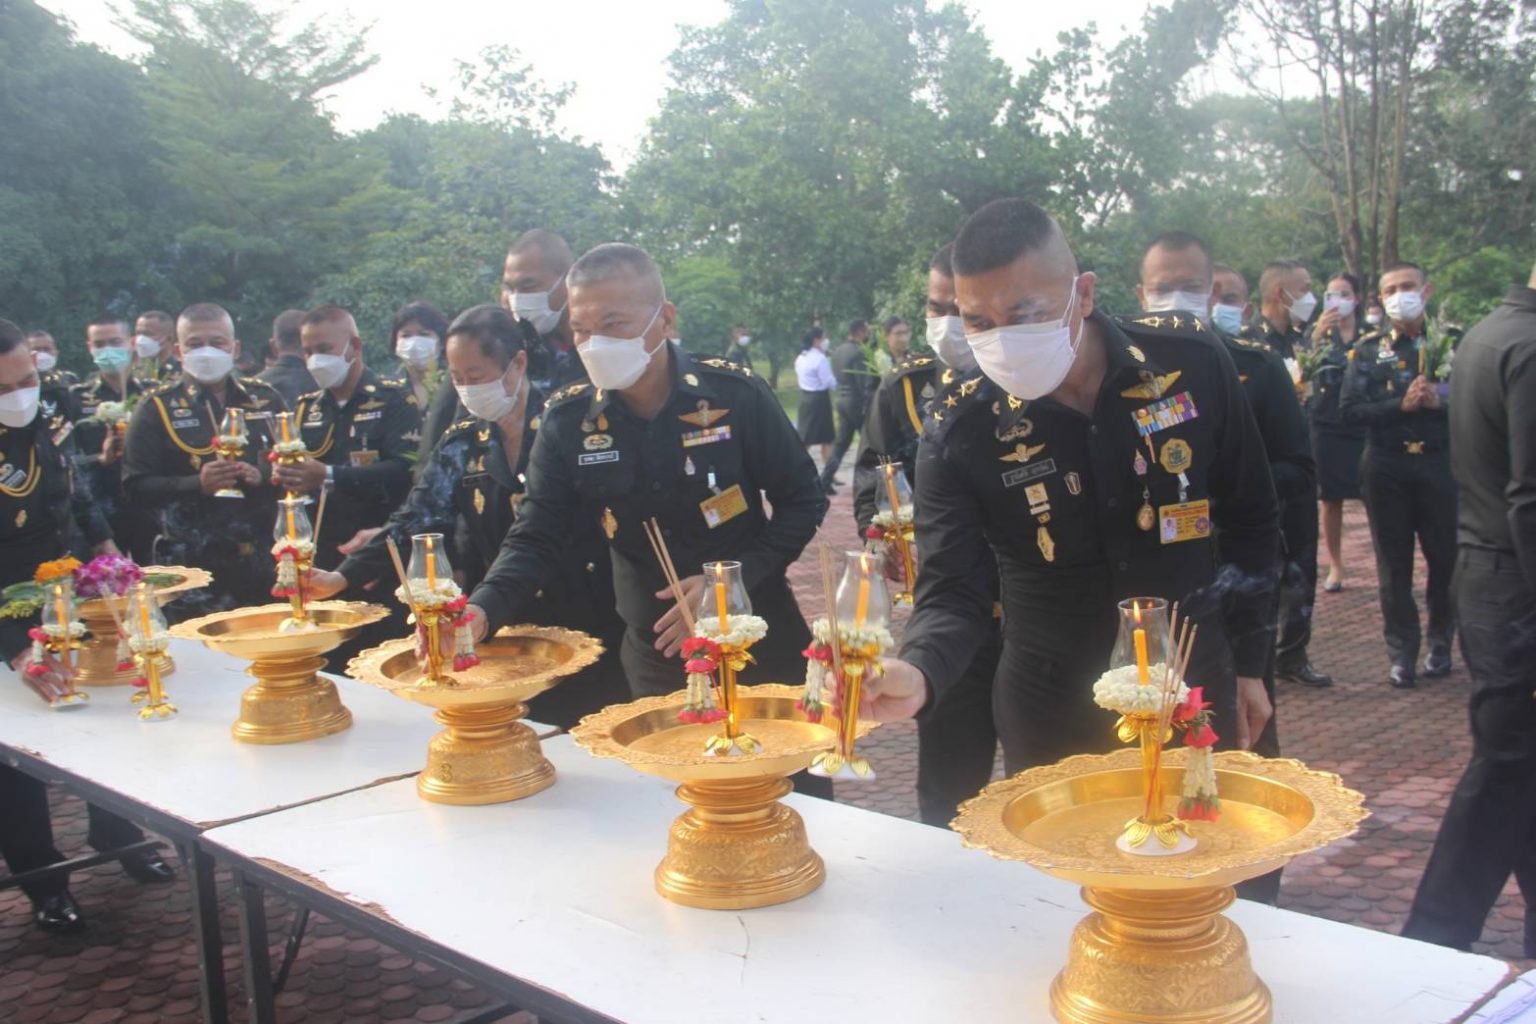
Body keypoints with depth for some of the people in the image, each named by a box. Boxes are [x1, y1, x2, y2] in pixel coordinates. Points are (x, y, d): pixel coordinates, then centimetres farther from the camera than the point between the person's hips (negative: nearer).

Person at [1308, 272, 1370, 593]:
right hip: (1327, 427, 1)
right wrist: (1317, 334, -25)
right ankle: (1335, 567, 14)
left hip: (1364, 425, -1)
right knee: (1331, 500, 5)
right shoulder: (1318, 332, 6)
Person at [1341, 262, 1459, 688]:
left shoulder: (1453, 341, 4)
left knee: (1446, 557, 4)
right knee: (1394, 564, 5)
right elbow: (1350, 409, -5)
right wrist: (1401, 405, -17)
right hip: (1387, 467, 0)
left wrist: (1441, 401, -19)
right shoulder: (1368, 349, 4)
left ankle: (1440, 642, 23)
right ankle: (1402, 652, 15)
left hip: (1441, 464, 0)